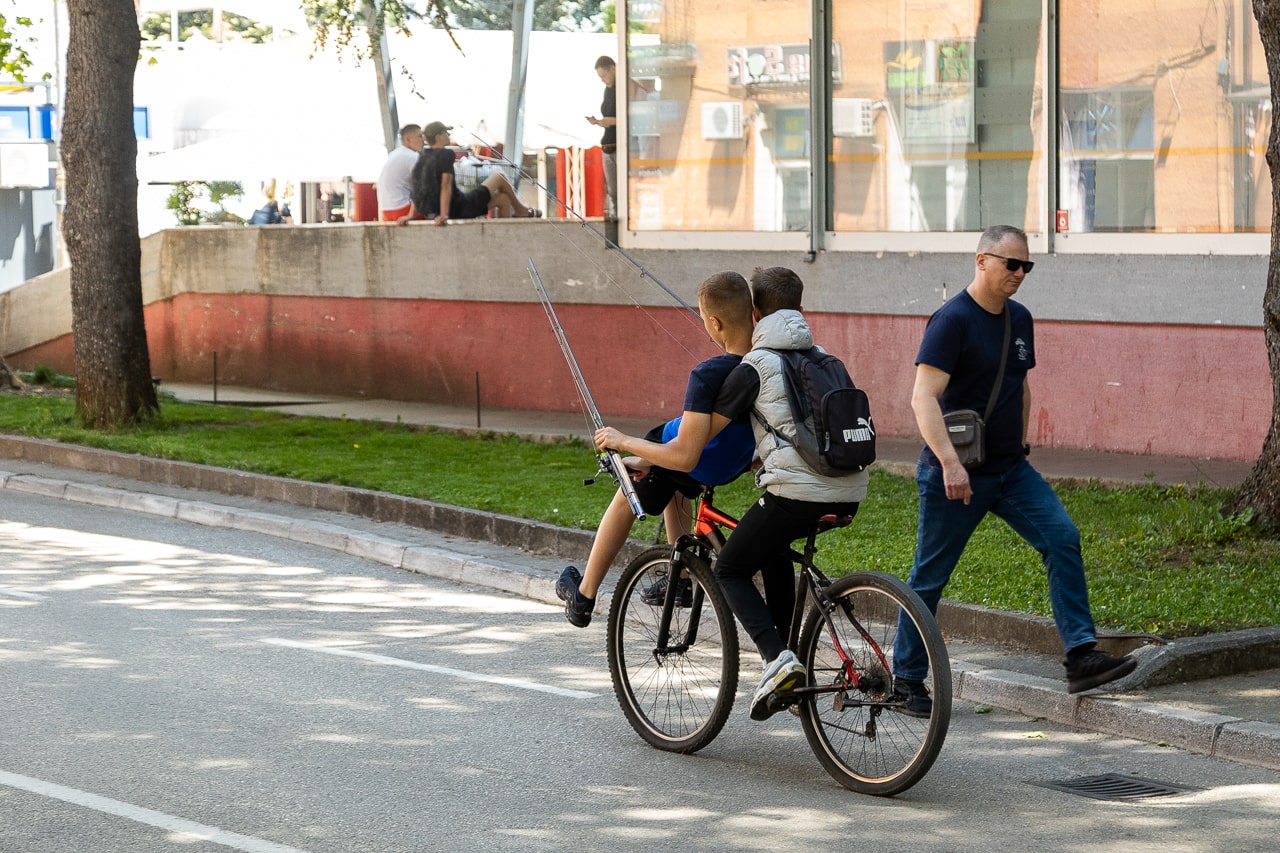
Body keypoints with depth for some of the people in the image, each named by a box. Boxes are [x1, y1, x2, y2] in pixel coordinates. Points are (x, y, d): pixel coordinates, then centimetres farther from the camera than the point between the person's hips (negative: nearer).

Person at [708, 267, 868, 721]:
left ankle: (777, 658, -12)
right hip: (850, 492, 7)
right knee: (774, 547, 34)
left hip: (797, 492, -7)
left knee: (730, 570, 11)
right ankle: (787, 654, 28)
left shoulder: (755, 365, -1)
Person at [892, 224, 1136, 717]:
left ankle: (1081, 658, -12)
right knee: (929, 578, 3)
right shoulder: (952, 320, -14)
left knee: (1063, 538, -10)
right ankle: (906, 682, 16)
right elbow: (924, 399, -23)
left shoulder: (1020, 319, 9)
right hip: (955, 475, -7)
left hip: (1011, 471, 7)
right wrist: (950, 462, -31)